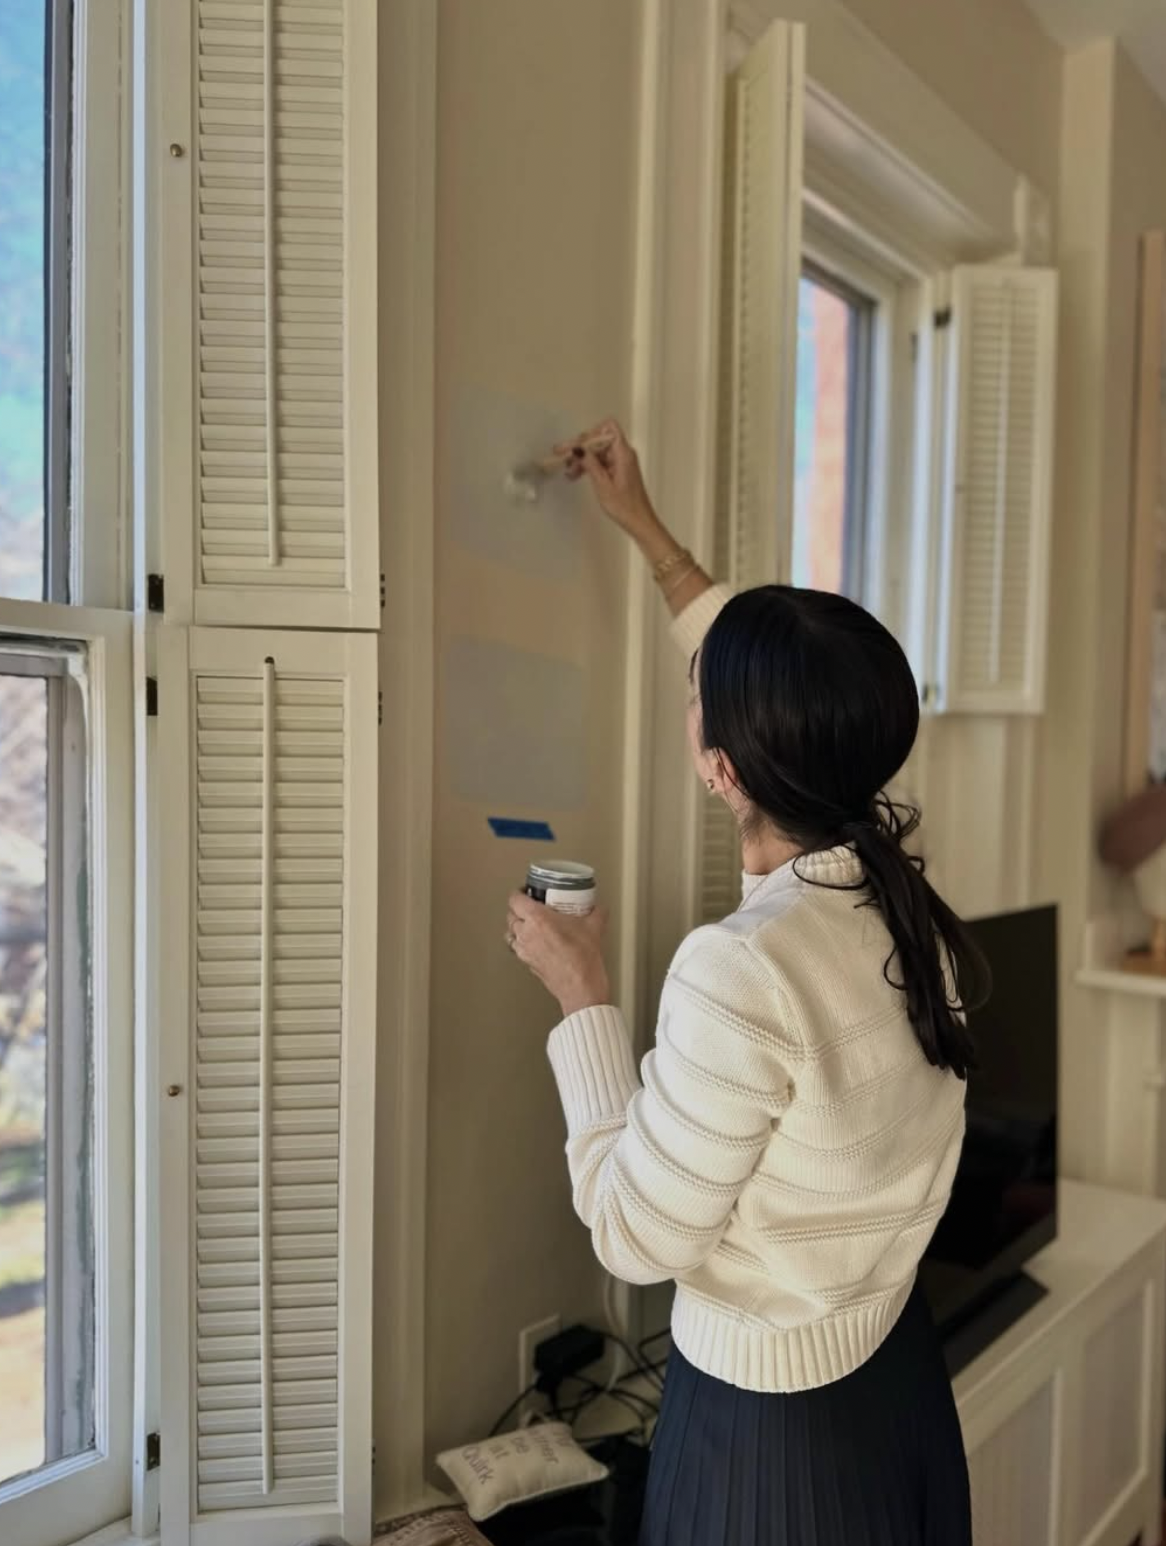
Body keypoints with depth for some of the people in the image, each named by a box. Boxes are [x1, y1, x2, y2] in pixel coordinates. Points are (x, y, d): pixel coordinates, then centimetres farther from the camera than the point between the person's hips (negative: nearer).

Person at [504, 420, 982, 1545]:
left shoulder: (740, 973, -35)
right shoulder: (905, 890, -12)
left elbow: (635, 1235, -22)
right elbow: (788, 703, 2)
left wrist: (580, 998, -15)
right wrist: (644, 529, 10)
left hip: (768, 1416, -6)